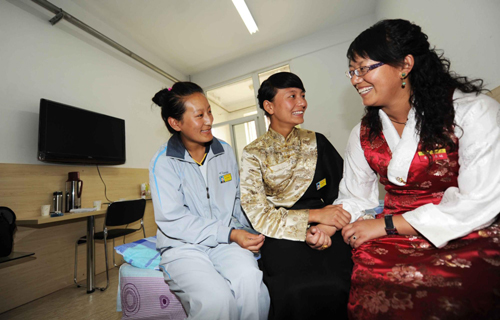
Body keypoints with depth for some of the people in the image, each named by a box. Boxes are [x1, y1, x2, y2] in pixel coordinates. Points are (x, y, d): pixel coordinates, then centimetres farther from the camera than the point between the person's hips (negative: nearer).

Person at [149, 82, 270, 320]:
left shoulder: (226, 151, 6)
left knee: (251, 281, -26)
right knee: (217, 297, -28)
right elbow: (172, 221, -12)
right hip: (184, 246, -2)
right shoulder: (164, 162, -7)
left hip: (226, 241, 3)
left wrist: (246, 232, -3)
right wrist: (229, 234, -18)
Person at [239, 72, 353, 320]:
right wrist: (315, 215, -13)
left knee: (337, 285, -23)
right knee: (298, 290, -27)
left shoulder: (316, 141, 10)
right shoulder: (253, 153, 1)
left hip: (325, 231, 3)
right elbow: (258, 215, -6)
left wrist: (328, 226, -14)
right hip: (281, 235, -2)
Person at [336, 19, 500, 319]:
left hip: (470, 239, -2)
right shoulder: (362, 135, 4)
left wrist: (385, 224, -16)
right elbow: (354, 199, 8)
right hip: (392, 241, 3)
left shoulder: (473, 110, -8)